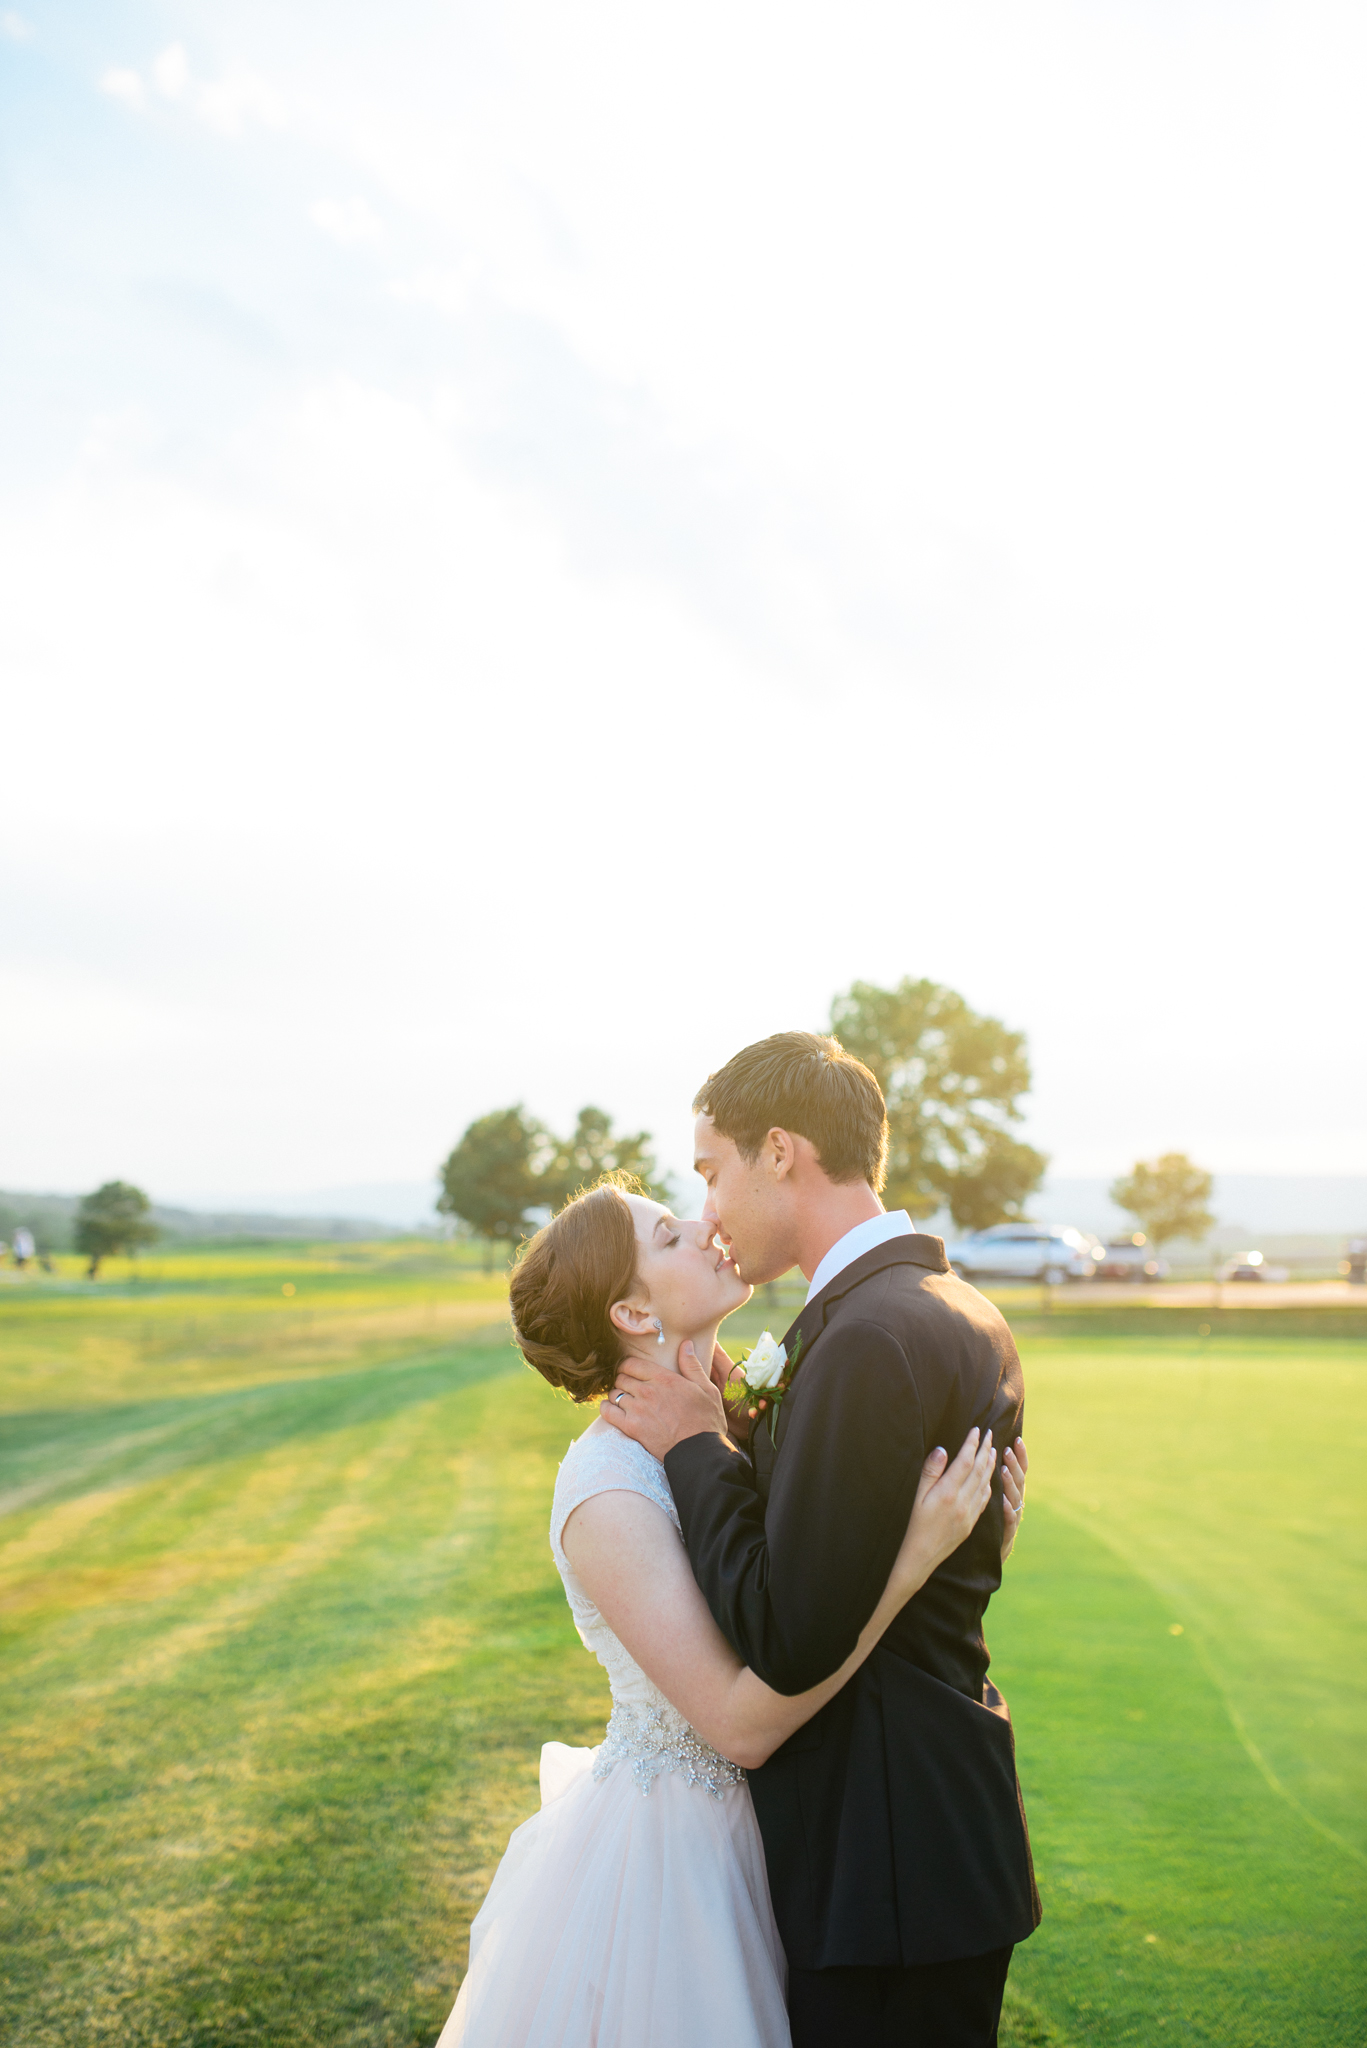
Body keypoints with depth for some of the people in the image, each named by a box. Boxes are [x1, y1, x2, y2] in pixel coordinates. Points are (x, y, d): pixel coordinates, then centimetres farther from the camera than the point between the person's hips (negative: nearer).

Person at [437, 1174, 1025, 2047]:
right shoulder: (608, 1491, -25)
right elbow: (742, 1724, -27)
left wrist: (964, 1519, -14)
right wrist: (913, 1557, -31)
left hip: (732, 1832, 7)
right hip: (662, 1850, -7)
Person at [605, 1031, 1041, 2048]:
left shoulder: (874, 1336, -24)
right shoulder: (959, 1310, 7)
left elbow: (788, 1644, -24)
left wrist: (696, 1449, -13)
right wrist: (725, 1423, -1)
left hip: (887, 1861, -10)